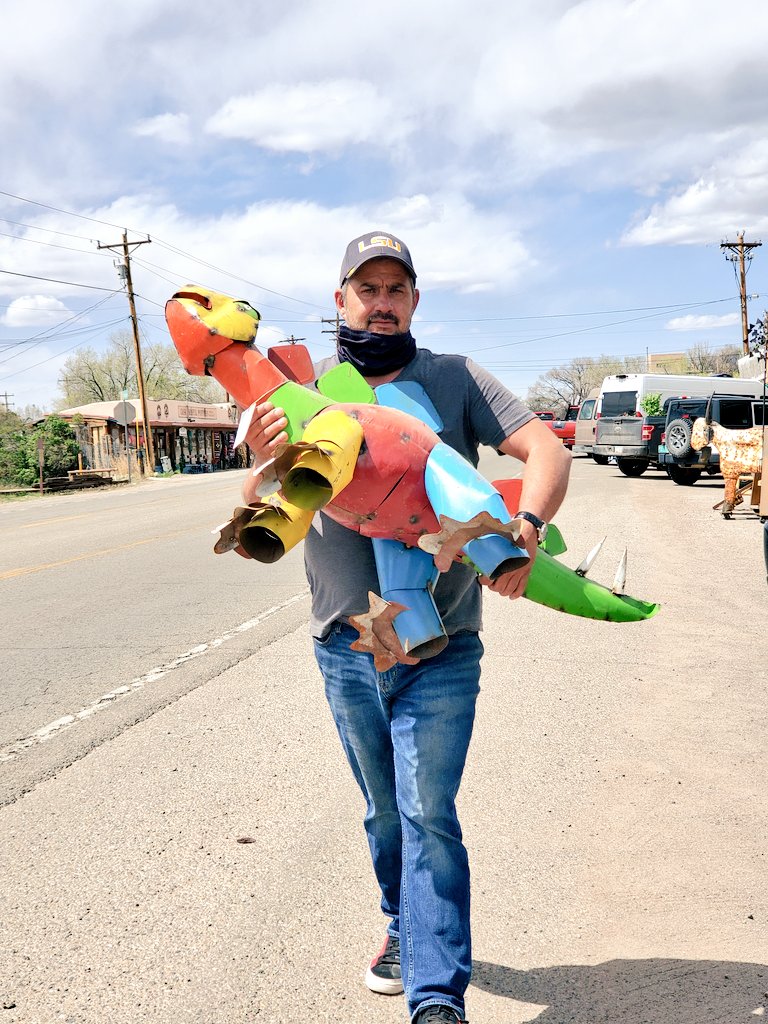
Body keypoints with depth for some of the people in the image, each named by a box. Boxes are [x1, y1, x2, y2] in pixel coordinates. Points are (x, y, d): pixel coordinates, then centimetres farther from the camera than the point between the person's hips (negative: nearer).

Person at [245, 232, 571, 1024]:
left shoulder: (455, 380, 0)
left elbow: (546, 449, -8)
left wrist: (524, 529, -28)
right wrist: (265, 465, -26)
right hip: (346, 645, 3)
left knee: (427, 813, -6)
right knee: (384, 811, 18)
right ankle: (406, 927, 42)